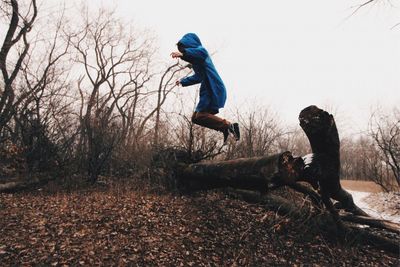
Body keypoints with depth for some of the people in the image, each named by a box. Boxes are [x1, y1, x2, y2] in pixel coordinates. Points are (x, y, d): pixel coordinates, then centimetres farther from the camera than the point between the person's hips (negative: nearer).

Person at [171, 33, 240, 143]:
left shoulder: (200, 50, -2)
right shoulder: (196, 60, 26)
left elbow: (202, 52, -30)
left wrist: (183, 53, -45)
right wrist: (183, 81, 49)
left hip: (214, 89, -10)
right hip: (208, 91, 10)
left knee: (200, 116, -20)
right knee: (196, 117, 8)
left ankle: (228, 125, -13)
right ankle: (226, 129, 4)